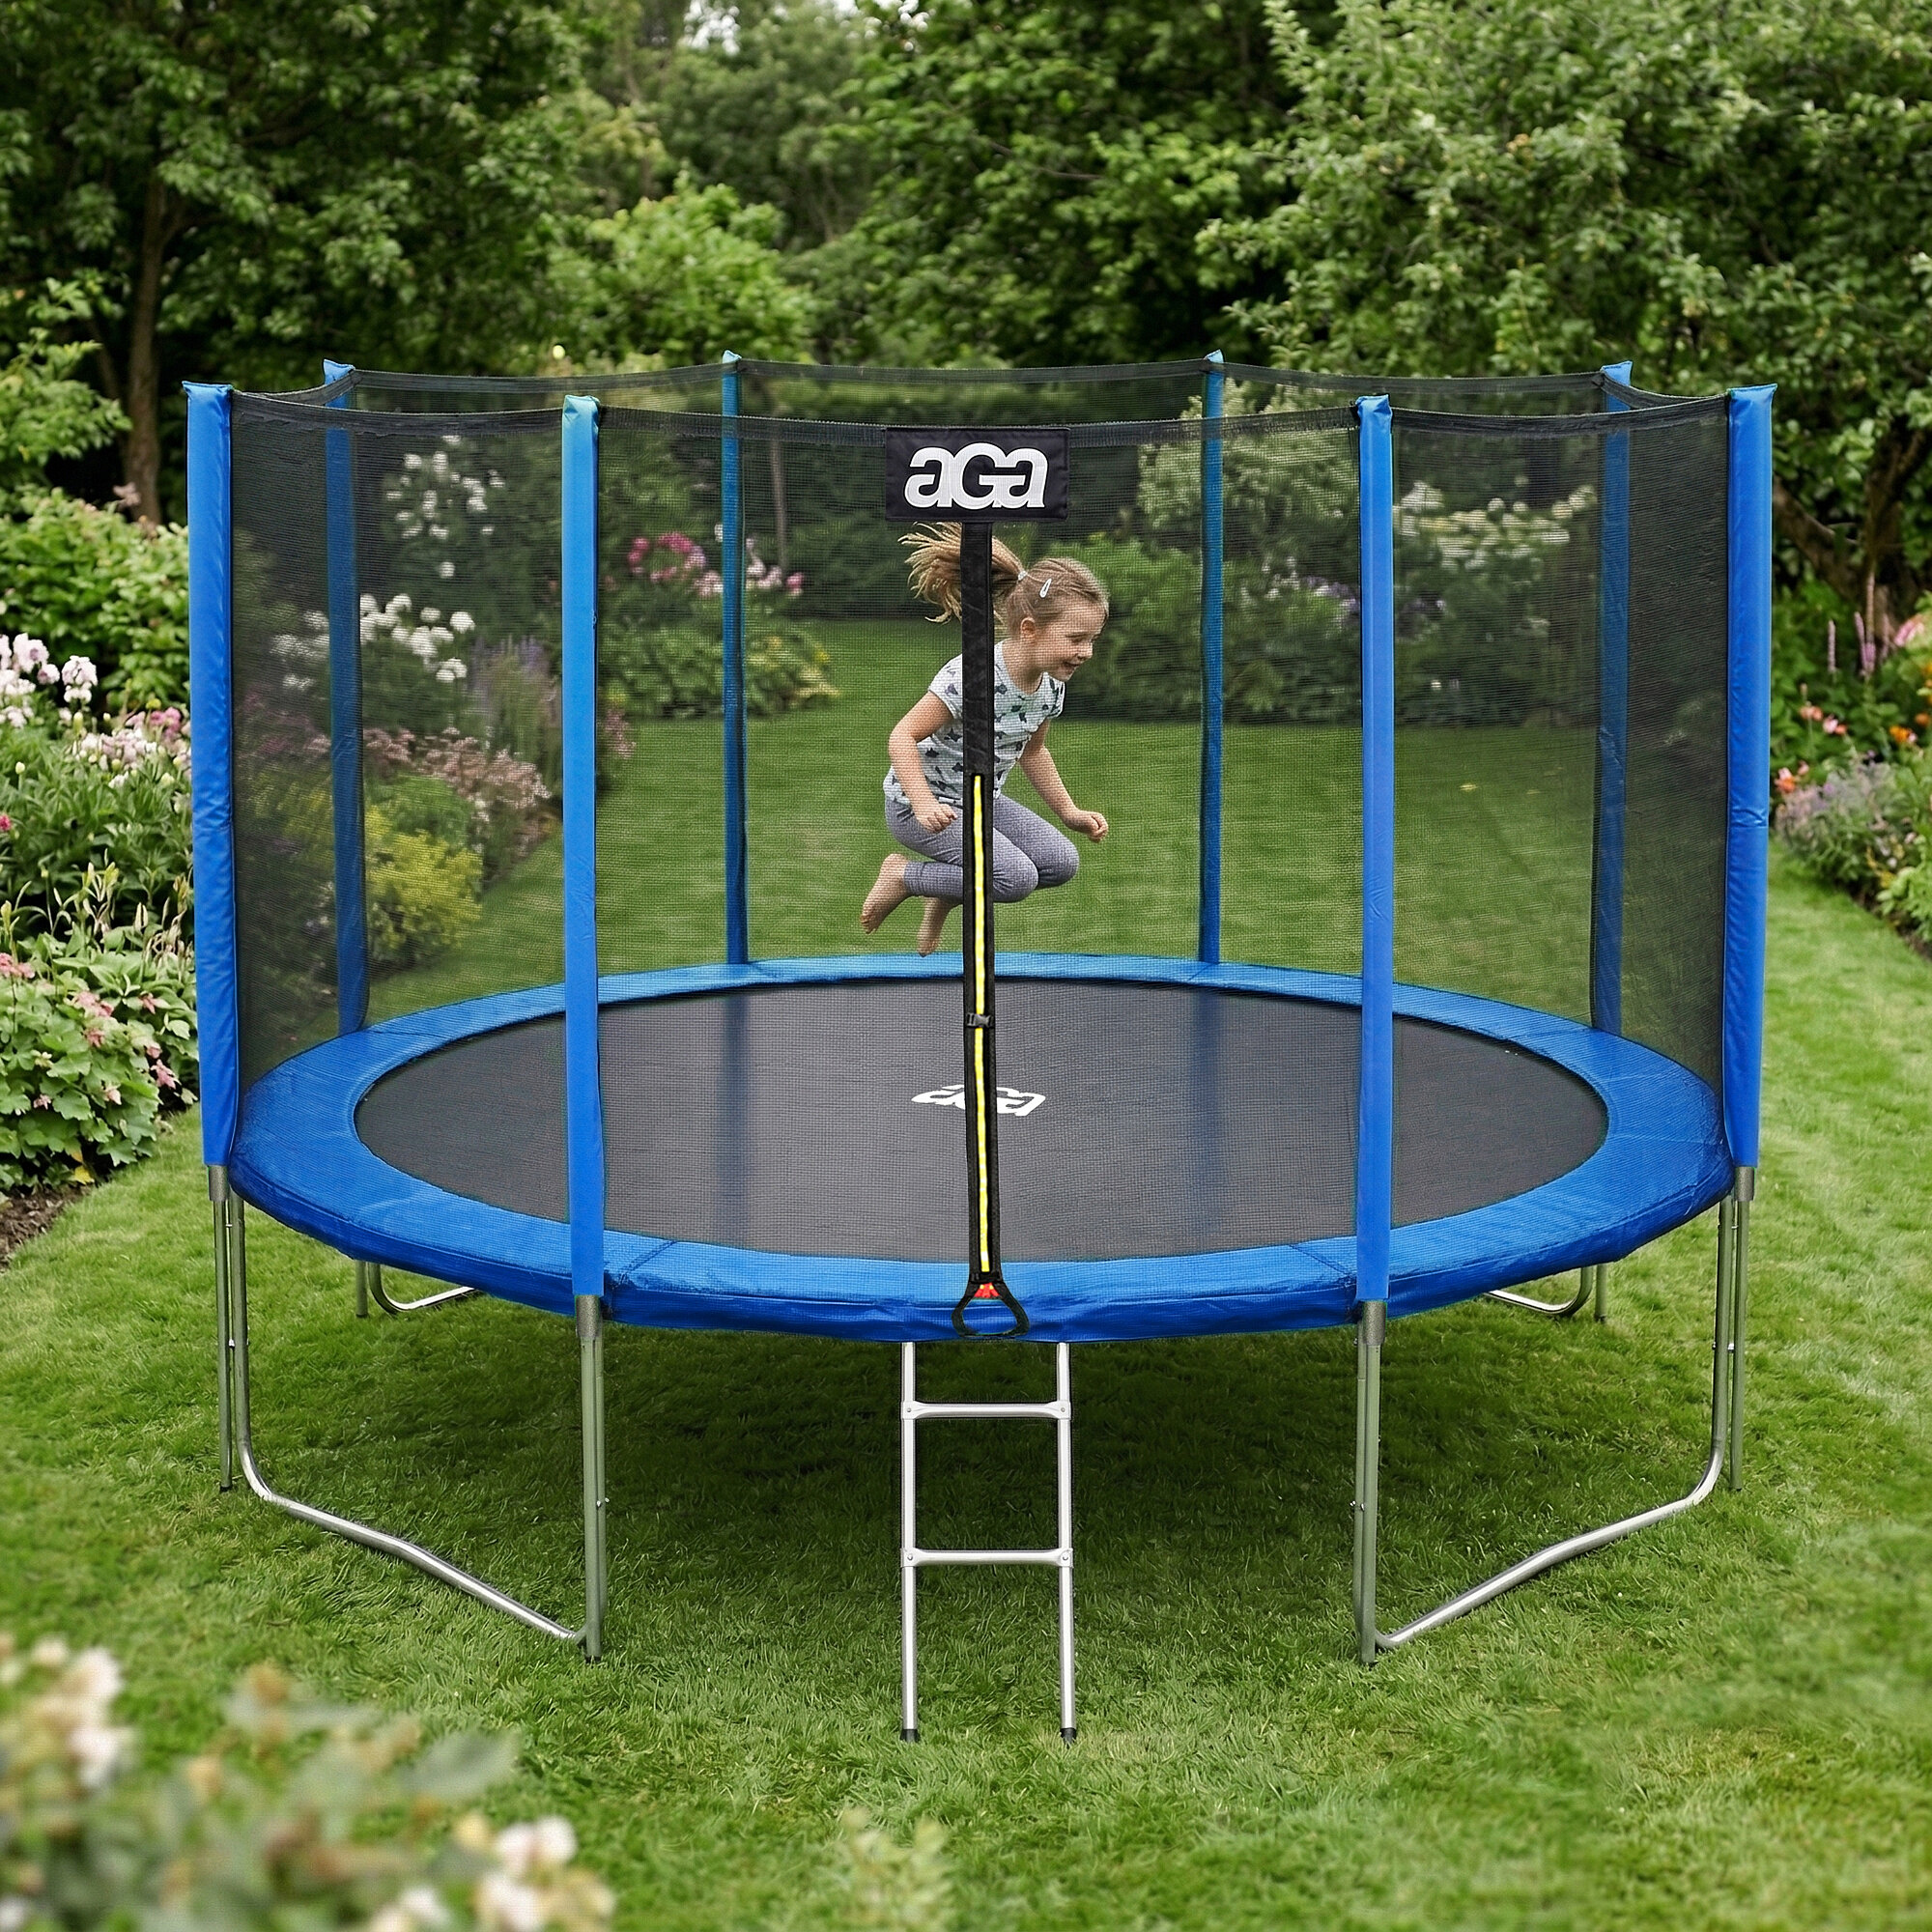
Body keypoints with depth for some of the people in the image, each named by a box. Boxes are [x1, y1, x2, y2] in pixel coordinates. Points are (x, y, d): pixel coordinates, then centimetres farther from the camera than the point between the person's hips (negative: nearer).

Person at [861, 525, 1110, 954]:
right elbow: (902, 736, -25)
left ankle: (947, 893, 13)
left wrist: (1069, 812, 12)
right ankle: (903, 875, -2)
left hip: (983, 799, 8)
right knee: (1016, 877, -24)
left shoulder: (1051, 685, -4)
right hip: (919, 805, -8)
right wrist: (924, 804, -37)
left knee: (1061, 862, -6)